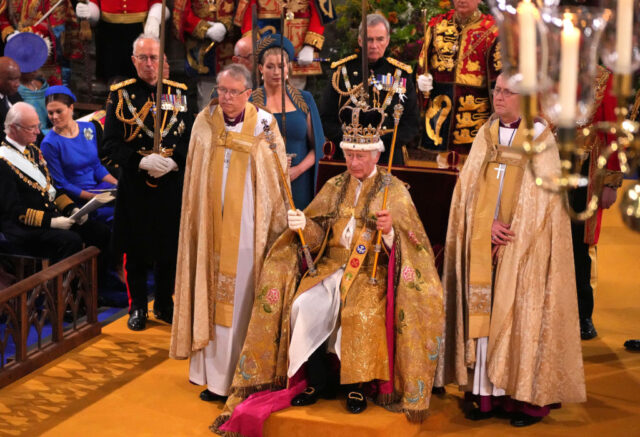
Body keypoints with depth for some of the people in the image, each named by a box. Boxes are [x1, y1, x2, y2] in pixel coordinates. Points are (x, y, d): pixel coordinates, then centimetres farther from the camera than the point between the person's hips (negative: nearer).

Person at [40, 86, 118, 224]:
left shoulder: (88, 128, 8)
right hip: (76, 198, -6)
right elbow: (60, 184, -7)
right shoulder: (49, 144, -8)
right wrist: (93, 197, -17)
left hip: (99, 186, 6)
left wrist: (119, 185, -2)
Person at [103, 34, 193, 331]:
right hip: (134, 186, -2)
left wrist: (173, 161, -15)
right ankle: (137, 308, 21)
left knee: (171, 248, 9)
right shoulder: (120, 95, 0)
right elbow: (111, 142, -5)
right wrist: (142, 161, -20)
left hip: (172, 184, 2)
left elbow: (191, 136, 3)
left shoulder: (178, 93, 6)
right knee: (136, 251, 6)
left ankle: (164, 305, 24)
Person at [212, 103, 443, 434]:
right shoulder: (335, 186, 14)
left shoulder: (394, 190, 2)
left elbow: (404, 245, -6)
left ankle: (358, 384, -12)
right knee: (303, 305, -24)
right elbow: (318, 236, 9)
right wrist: (303, 225, -13)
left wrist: (390, 230, -28)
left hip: (373, 269, -4)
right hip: (332, 264, 4)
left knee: (361, 312, -34)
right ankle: (319, 380, -7)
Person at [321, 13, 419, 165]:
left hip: (389, 158, 1)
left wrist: (383, 144, -12)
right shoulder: (342, 71, 5)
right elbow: (326, 120, 4)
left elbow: (411, 124, 4)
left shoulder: (401, 74, 6)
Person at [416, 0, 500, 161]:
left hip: (475, 110, -3)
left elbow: (499, 76, -1)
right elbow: (423, 61, 19)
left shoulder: (492, 31, -1)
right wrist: (422, 79, -2)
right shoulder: (437, 24, 11)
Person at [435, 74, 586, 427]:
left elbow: (543, 195, -7)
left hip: (524, 245, -4)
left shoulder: (540, 138, -3)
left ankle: (529, 396, 2)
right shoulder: (486, 135, 10)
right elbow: (469, 187, 6)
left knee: (522, 312, -4)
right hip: (485, 241, 4)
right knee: (484, 308, 1)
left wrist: (512, 233, -13)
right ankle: (488, 393, 5)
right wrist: (490, 224, -9)